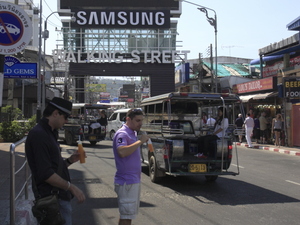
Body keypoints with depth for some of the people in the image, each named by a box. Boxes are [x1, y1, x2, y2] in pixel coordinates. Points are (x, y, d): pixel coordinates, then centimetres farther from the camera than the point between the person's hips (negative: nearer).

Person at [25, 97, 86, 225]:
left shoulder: (49, 133, 17)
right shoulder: (39, 135, -17)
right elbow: (45, 174, -23)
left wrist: (70, 160, 6)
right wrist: (71, 187, -19)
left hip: (60, 197, 10)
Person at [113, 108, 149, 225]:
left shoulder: (132, 133, 14)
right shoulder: (122, 134, -14)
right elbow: (122, 152, -33)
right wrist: (140, 141, -27)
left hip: (134, 180, 10)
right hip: (126, 182, -10)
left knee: (127, 215, 17)